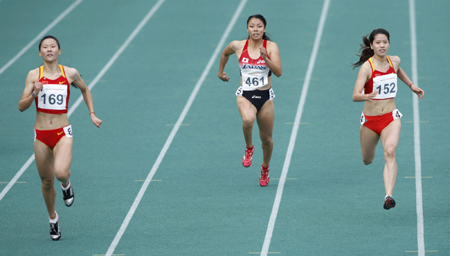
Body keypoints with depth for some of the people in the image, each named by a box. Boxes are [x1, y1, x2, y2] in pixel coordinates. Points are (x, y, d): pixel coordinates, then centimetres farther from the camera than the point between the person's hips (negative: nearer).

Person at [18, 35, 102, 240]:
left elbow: (85, 90, 21)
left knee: (61, 172, -27)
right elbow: (21, 106, -5)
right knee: (47, 181, 10)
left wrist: (92, 114, 15)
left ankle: (66, 185, 10)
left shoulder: (70, 74, -1)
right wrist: (34, 93, -23)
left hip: (62, 133, -1)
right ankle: (53, 219, 35)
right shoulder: (34, 75, -2)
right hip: (41, 135, 1)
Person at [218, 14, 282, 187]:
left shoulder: (271, 47, -6)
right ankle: (249, 148, -5)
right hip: (245, 95, -1)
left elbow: (278, 72, -17)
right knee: (248, 120, -34)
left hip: (265, 96, 1)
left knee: (266, 139, 9)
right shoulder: (238, 46, -3)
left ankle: (265, 168, 36)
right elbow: (225, 54, 21)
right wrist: (220, 72, 28)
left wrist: (265, 58, -29)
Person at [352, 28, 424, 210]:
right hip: (370, 120, -1)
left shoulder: (394, 61, -1)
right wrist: (367, 96, -46)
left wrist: (411, 85, 23)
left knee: (390, 153, -25)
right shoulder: (367, 67, -16)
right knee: (367, 160, 16)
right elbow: (355, 96, -26)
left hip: (390, 118, 1)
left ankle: (389, 196, -35)